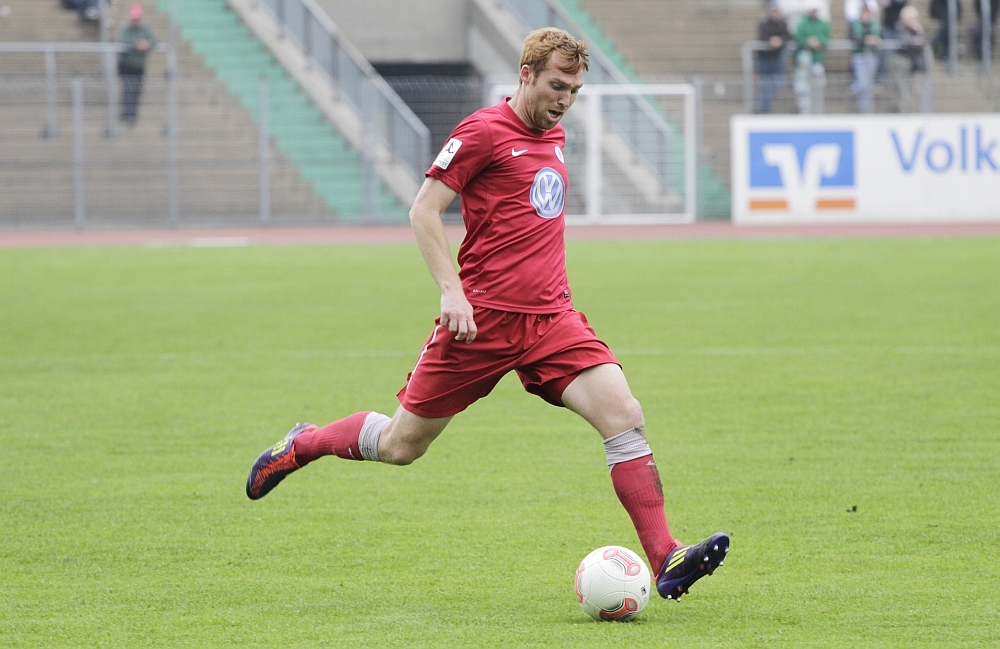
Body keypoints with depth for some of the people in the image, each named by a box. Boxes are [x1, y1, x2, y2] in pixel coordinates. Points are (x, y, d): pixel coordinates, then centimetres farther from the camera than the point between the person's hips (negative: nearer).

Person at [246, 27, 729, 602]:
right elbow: (424, 211, -9)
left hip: (551, 317, 6)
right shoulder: (485, 131, -8)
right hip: (484, 317, -6)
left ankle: (665, 560, -18)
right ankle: (302, 445, 33)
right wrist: (452, 290, -17)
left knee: (625, 415, -15)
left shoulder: (555, 136, 15)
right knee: (401, 445, 4)